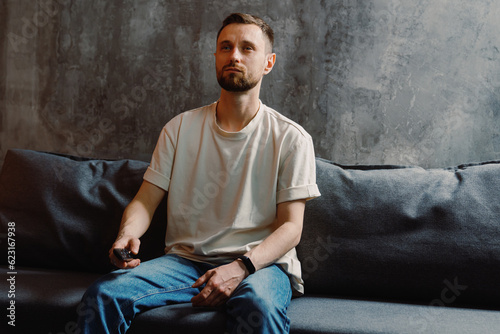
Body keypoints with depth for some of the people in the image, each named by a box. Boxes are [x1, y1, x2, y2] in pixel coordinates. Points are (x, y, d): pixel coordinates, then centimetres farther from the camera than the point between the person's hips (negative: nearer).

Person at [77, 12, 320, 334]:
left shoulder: (291, 138, 2)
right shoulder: (180, 128, 10)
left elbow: (291, 226, -3)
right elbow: (146, 200, 8)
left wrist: (240, 267, -20)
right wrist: (127, 233, -16)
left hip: (260, 262, -2)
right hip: (185, 259, 3)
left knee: (259, 307, -38)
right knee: (102, 295, -22)